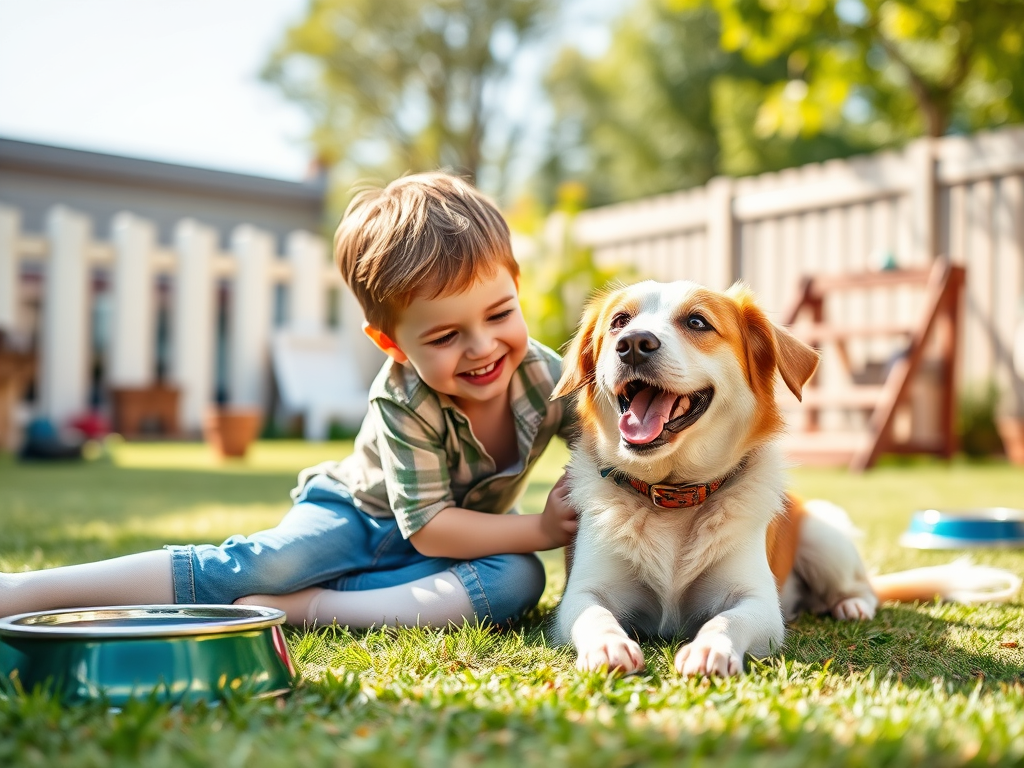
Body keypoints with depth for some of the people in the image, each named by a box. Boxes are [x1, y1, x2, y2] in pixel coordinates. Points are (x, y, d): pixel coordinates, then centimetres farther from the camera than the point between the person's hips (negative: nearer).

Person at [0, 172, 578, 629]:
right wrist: (541, 530, -27)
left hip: (449, 544, 4)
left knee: (519, 581, -31)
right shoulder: (404, 401, -28)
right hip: (354, 512, -3)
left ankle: (303, 607, -34)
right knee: (260, 564, -33)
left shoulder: (548, 375, -18)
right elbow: (428, 525, -29)